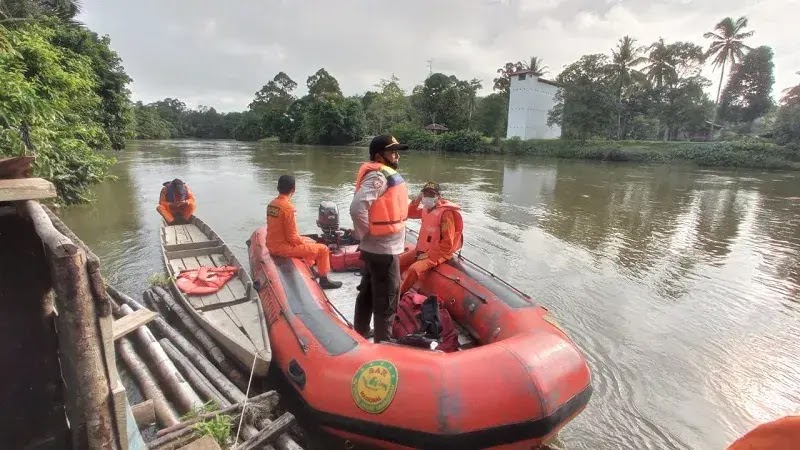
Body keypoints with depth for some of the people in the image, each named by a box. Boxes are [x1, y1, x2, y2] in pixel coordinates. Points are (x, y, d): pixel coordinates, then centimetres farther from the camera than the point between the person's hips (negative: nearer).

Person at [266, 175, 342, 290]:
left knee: (310, 241, 28)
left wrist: (302, 240, 14)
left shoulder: (271, 204, 5)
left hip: (272, 245, 9)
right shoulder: (288, 207, -21)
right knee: (323, 249, -1)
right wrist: (304, 241, -1)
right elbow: (292, 238, -21)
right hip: (283, 247, -9)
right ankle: (324, 280, 10)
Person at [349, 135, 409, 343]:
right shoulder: (379, 176, -20)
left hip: (376, 248, 10)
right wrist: (365, 234, -19)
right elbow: (357, 207, -33)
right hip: (384, 249, -10)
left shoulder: (384, 173, 12)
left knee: (368, 293, 21)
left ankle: (360, 335, 38)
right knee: (386, 301, 3)